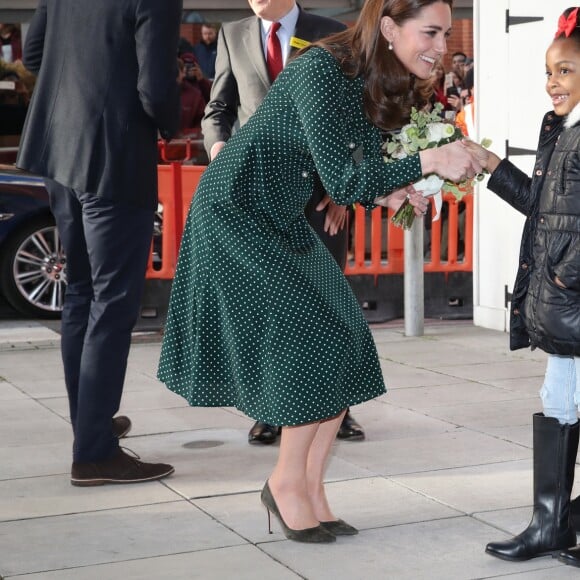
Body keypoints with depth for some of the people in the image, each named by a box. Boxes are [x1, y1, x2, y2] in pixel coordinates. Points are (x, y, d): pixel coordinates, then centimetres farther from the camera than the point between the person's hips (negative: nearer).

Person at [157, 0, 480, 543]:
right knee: (314, 341, -12)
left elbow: (360, 168, 9)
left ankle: (310, 491, 10)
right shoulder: (322, 71, -26)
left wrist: (388, 192, -11)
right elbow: (341, 180, -31)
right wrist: (426, 161, -34)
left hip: (285, 222, 8)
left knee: (346, 348, 0)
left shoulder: (384, 85, 0)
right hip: (235, 210, -8)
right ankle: (287, 483, 6)